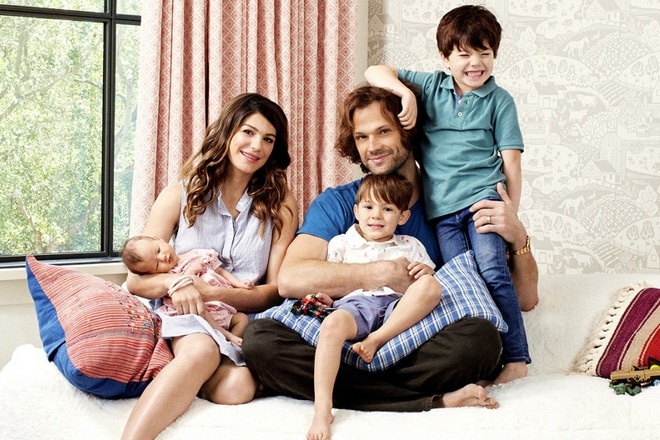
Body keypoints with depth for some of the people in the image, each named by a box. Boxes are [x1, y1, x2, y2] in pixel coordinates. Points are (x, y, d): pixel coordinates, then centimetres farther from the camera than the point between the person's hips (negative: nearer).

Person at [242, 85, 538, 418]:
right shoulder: (335, 204, 8)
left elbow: (525, 299, 6)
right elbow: (290, 279, -12)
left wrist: (518, 238, -14)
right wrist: (388, 275, -15)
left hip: (420, 351, 0)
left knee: (481, 337, -30)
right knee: (260, 337, -26)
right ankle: (433, 402, -25)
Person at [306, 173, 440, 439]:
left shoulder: (411, 246, 27)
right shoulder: (342, 243, 23)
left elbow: (426, 286, 23)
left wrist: (426, 272, 0)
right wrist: (323, 296, -3)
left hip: (398, 310, 2)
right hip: (355, 303, -2)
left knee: (430, 286, -27)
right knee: (332, 323, -37)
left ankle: (376, 339, -28)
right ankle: (322, 409, -42)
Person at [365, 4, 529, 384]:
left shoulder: (499, 100, 5)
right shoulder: (431, 86, 11)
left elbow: (511, 161, 2)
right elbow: (375, 73, 10)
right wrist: (405, 93, -8)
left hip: (482, 196, -2)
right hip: (442, 206, 3)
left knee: (493, 271, -17)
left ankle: (516, 358, -13)